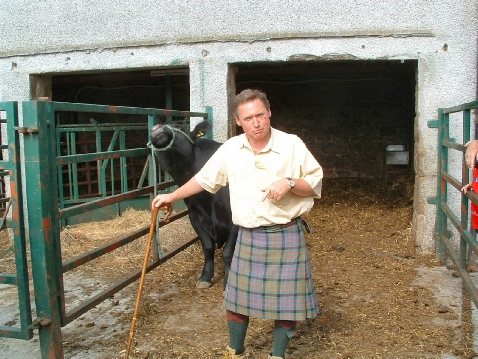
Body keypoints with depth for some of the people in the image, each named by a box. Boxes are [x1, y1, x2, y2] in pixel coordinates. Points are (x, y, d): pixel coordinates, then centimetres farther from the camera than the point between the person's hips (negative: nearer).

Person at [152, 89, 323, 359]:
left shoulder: (292, 145, -8)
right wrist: (172, 196, 15)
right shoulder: (230, 149, 1)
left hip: (287, 236, -2)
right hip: (248, 237, 3)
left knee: (287, 300, 7)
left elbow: (316, 184, -4)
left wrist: (289, 183, -22)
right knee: (237, 299, 13)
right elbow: (204, 179, 13)